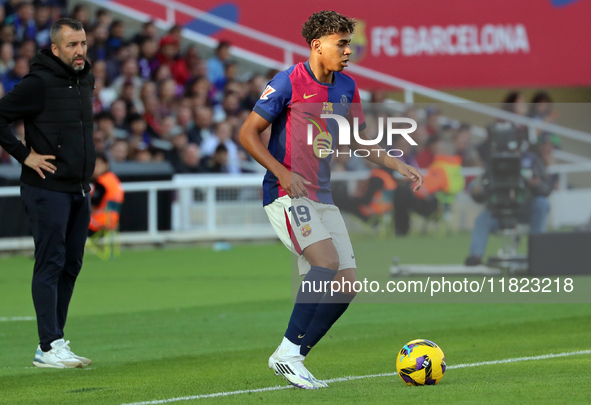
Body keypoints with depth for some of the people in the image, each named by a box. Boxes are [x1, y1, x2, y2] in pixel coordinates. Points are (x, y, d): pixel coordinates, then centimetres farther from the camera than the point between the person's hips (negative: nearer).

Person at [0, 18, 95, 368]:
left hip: (79, 190, 8)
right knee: (50, 264, -9)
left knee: (71, 265, 9)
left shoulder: (86, 81, 11)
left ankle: (53, 343, 16)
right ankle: (50, 347, -10)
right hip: (48, 190, -8)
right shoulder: (39, 84, -13)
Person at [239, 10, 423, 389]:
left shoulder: (346, 88, 12)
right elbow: (248, 133, -8)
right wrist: (282, 173, -19)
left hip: (322, 198, 7)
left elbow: (362, 141, 23)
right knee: (327, 261, -26)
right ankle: (288, 351, -17)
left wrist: (400, 166, 10)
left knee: (347, 284, -3)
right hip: (287, 196, -7)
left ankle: (292, 358, 4)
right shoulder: (289, 82, -9)